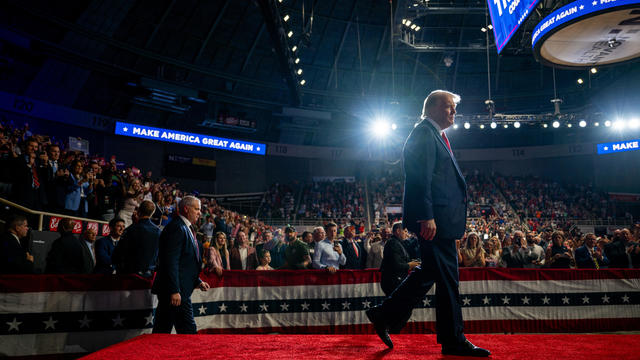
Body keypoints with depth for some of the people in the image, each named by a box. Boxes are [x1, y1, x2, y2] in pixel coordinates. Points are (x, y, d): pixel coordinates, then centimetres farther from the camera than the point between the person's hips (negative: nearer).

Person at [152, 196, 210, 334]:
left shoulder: (186, 228, 17)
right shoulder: (176, 228, -15)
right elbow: (171, 262, -21)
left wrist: (198, 282, 17)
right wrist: (175, 290, -24)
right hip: (176, 291, -10)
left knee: (162, 330, 14)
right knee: (188, 329, -3)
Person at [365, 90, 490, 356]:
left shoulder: (434, 135, 24)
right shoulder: (424, 134, -9)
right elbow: (421, 179, -19)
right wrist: (427, 217, -24)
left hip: (438, 219, 11)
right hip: (434, 219, -11)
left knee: (430, 272, 16)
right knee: (446, 277, -3)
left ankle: (384, 315, 23)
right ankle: (453, 341, 9)